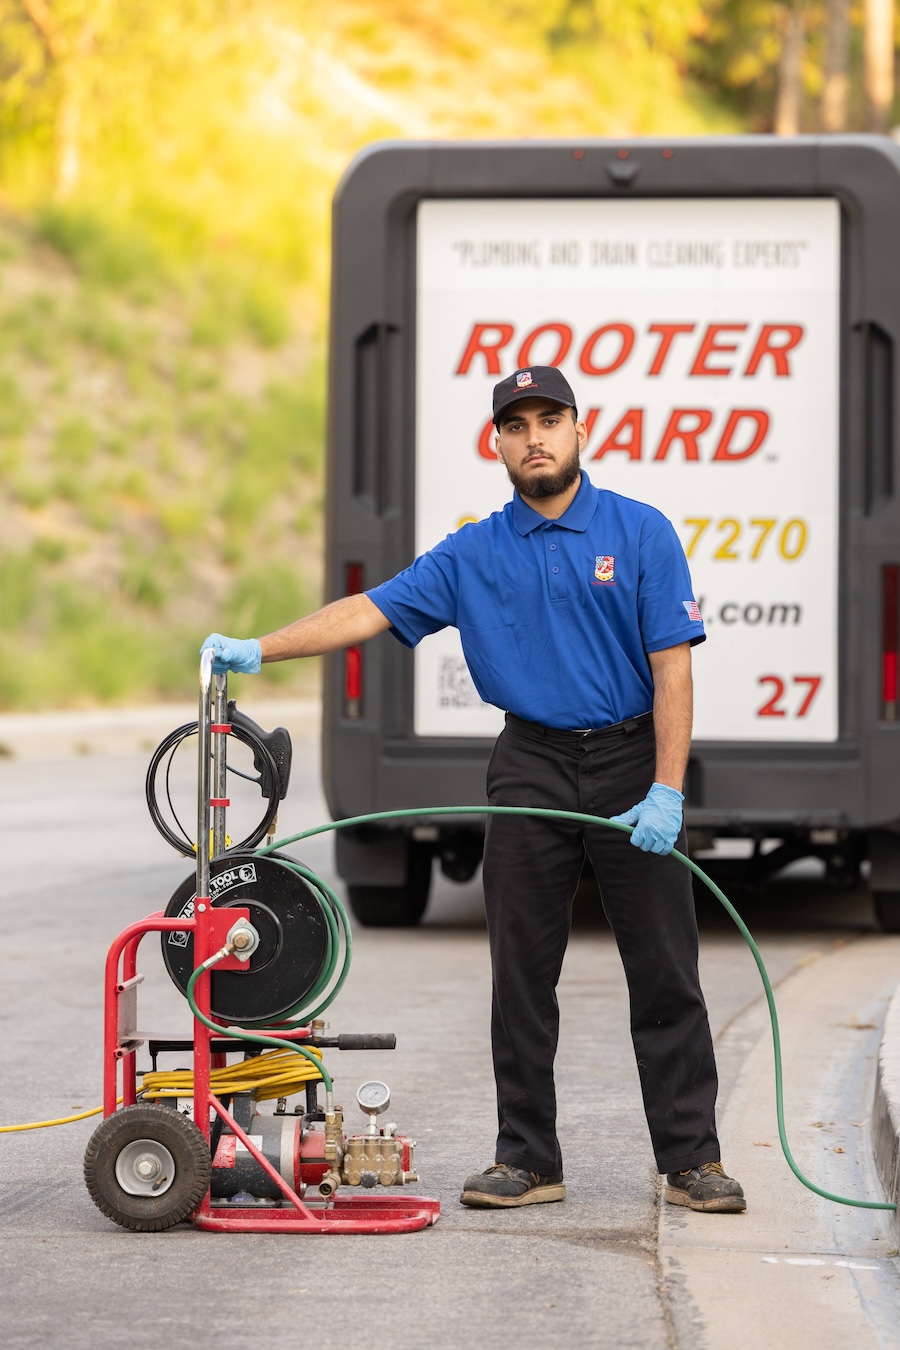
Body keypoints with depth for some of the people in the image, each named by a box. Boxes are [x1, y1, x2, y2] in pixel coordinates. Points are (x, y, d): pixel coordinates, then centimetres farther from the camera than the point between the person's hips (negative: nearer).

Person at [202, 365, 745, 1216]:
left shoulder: (642, 534, -4)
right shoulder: (473, 555, 5)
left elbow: (672, 666, -8)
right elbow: (369, 611, 1)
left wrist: (666, 793, -16)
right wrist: (256, 650, -11)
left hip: (633, 762, -3)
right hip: (531, 769, 3)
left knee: (665, 976, -1)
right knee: (522, 976, 2)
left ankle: (692, 1160, 5)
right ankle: (527, 1160, 10)